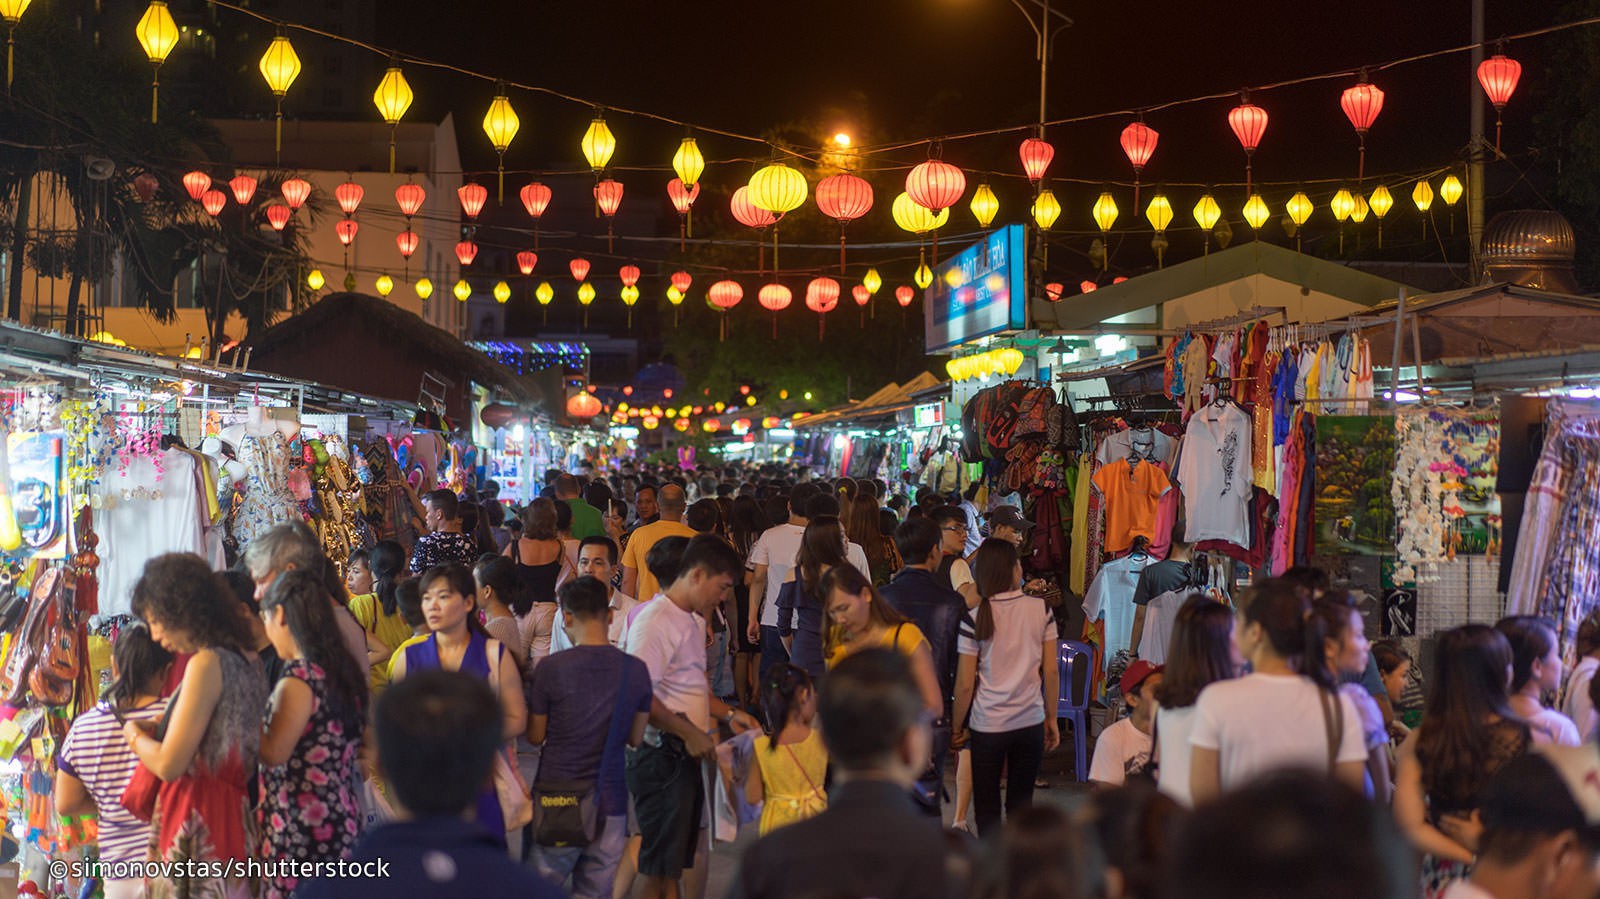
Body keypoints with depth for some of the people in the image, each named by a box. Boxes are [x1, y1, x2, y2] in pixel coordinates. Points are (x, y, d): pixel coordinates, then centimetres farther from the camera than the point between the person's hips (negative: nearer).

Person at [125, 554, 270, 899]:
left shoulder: (206, 663, -15)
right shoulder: (247, 659, 10)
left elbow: (169, 764, -16)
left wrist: (135, 734, 3)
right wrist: (158, 729, 17)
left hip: (196, 823, -9)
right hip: (236, 816, 9)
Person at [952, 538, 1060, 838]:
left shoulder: (974, 619, -10)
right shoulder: (1041, 610, -4)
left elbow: (965, 684, -8)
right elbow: (1051, 672, 0)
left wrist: (957, 727, 5)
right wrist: (1051, 719, 11)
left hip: (988, 724, -2)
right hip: (1031, 722, 2)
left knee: (987, 808, 8)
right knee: (1021, 805, 14)